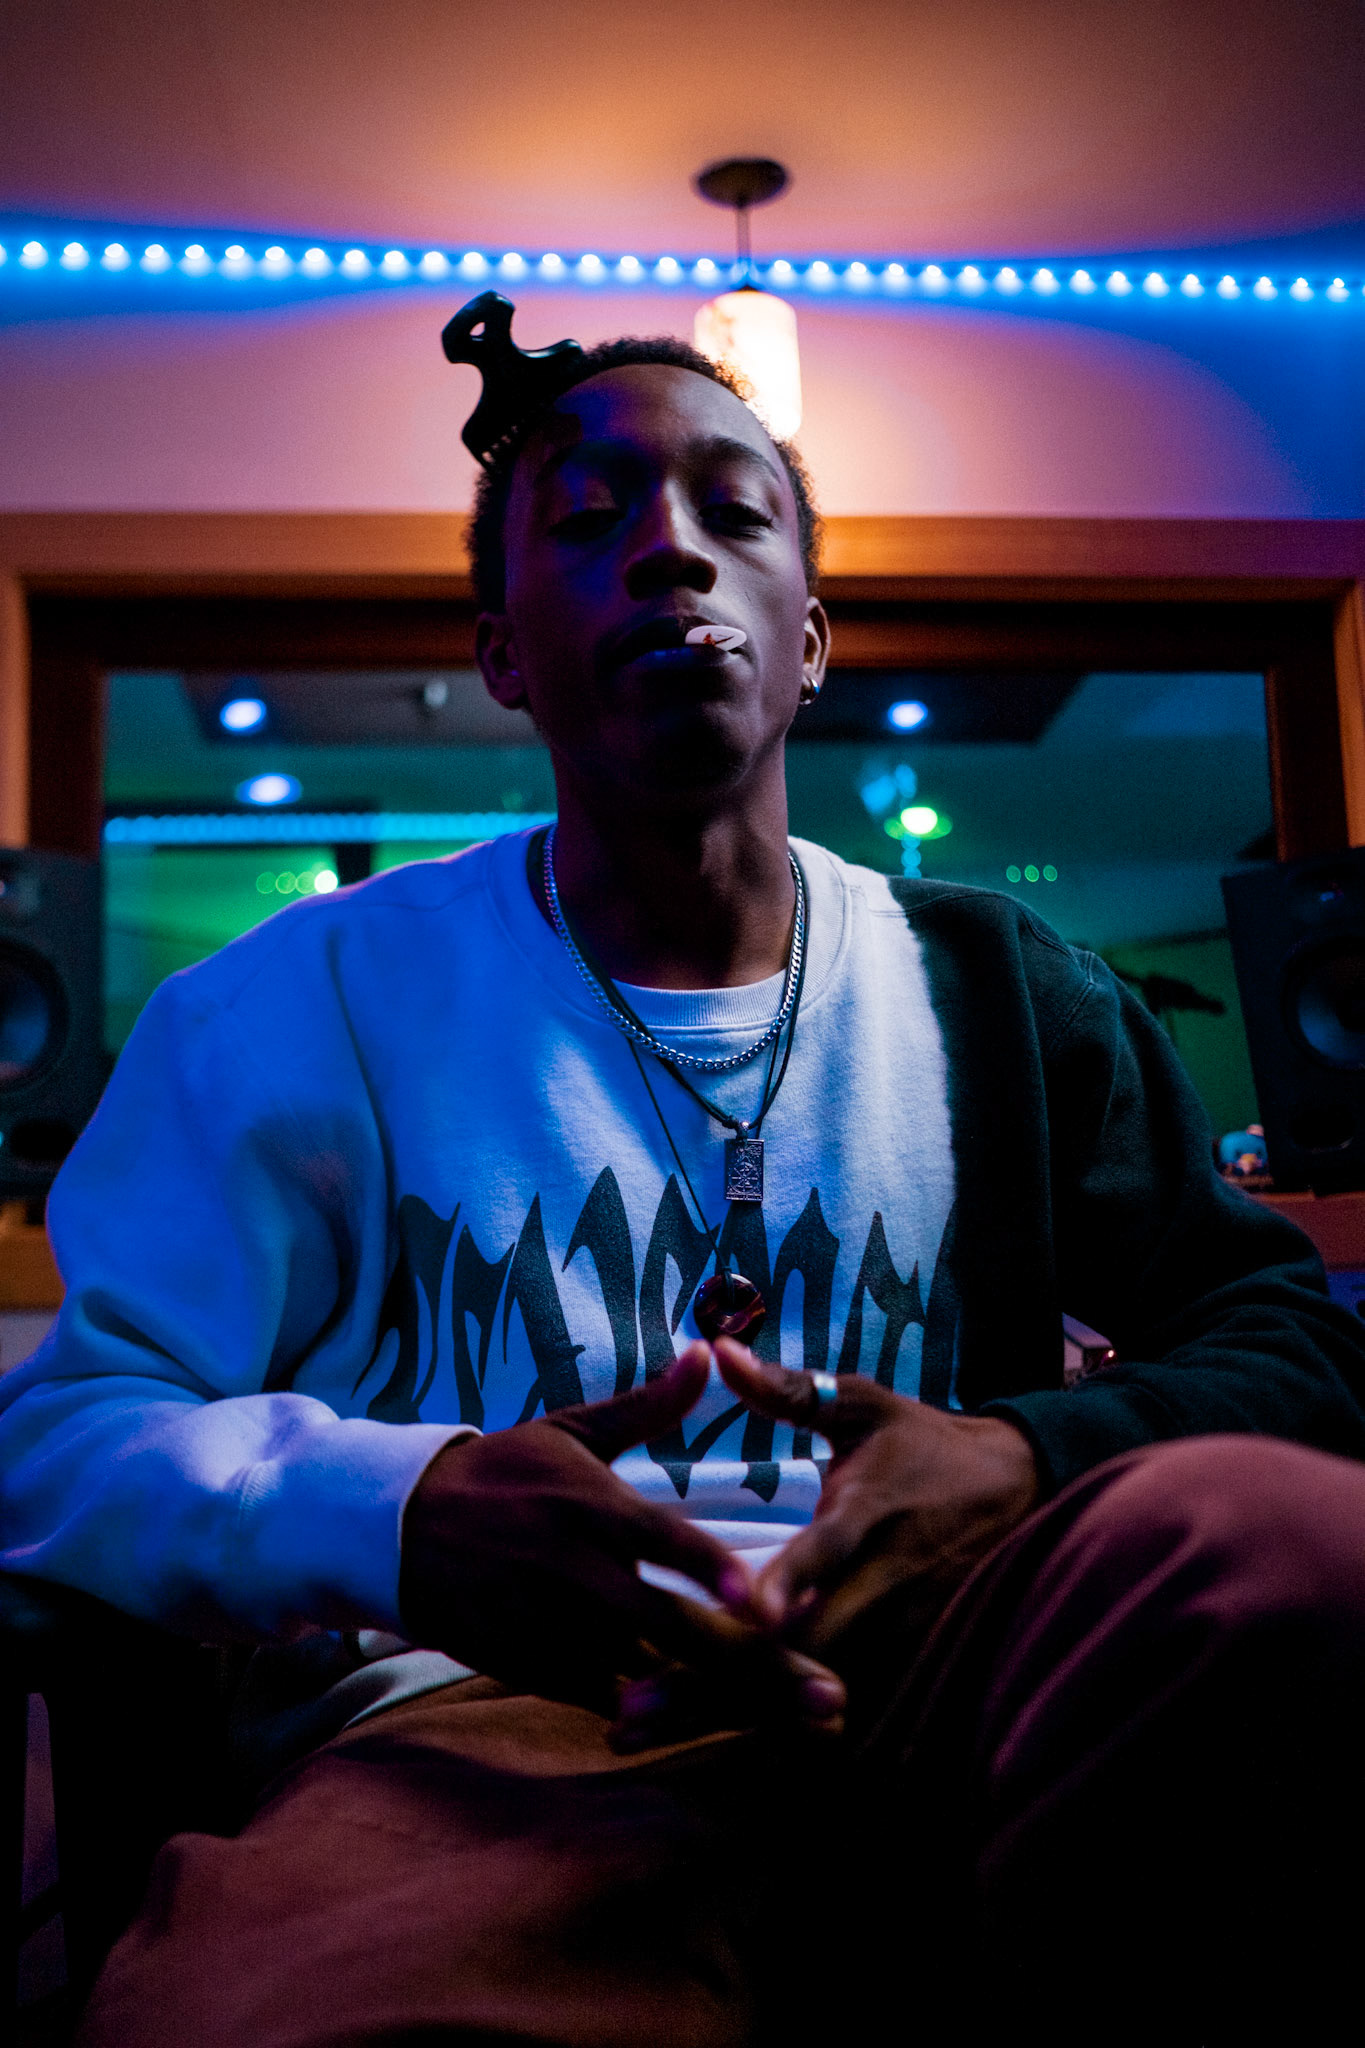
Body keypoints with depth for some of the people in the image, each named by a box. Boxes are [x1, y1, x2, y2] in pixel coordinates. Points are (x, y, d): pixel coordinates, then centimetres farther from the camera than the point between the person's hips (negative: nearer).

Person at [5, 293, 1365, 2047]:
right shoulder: (315, 1001, 6)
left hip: (924, 1675, 4)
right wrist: (384, 1510, -20)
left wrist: (1025, 1459, -15)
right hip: (484, 1710, -3)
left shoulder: (998, 998, 12)